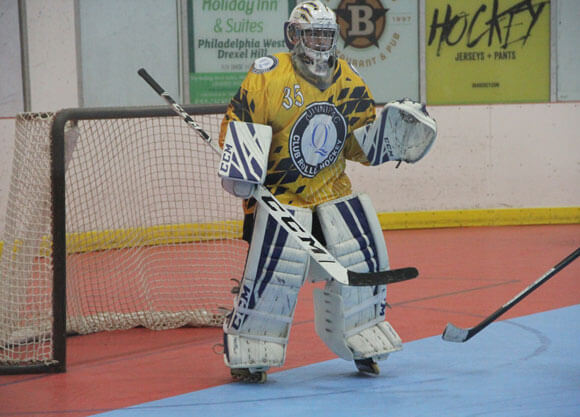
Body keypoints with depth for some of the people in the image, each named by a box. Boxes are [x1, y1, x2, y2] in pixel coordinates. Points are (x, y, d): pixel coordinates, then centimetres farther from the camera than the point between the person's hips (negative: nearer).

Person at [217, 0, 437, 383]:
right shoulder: (269, 76, -11)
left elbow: (362, 144, 11)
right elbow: (237, 123, -9)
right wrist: (241, 170, -23)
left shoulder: (351, 83, 4)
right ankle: (248, 355, 2)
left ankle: (361, 344, 17)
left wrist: (395, 130, -7)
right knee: (275, 268, -16)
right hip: (276, 193, -5)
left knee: (362, 258, -3)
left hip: (331, 191, 5)